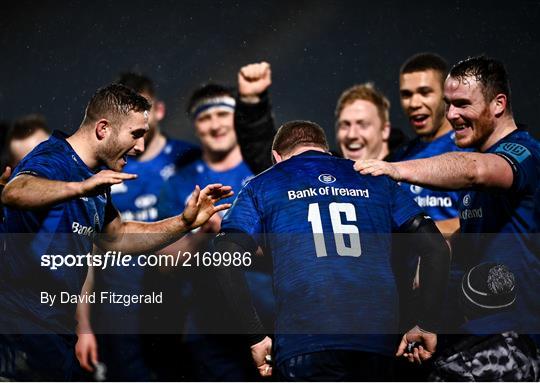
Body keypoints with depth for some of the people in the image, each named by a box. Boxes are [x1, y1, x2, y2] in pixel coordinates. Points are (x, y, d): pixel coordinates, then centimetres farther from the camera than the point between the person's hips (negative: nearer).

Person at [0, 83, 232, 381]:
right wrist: (81, 187, -54)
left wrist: (184, 222, 15)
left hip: (57, 330, 10)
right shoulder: (52, 161, -17)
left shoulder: (94, 178, 15)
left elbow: (116, 238, 26)